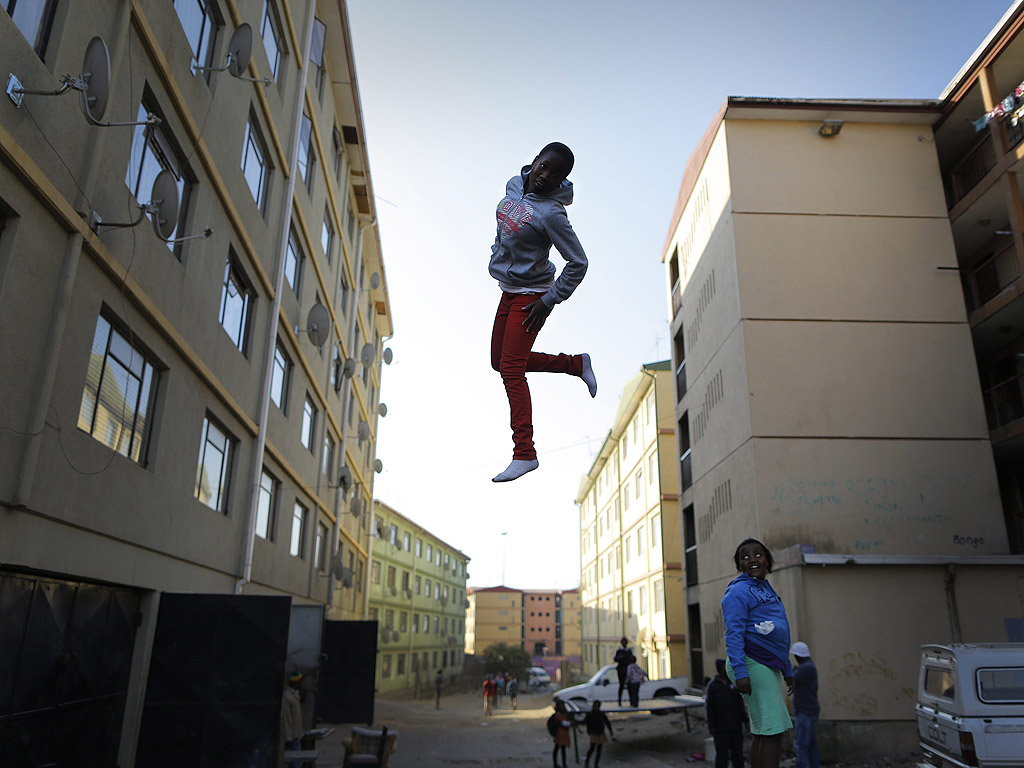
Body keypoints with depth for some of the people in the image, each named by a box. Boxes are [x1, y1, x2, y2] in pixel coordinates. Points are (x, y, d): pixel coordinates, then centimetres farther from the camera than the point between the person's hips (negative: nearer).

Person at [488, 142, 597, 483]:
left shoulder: (551, 213, -23)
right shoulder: (514, 185, 1)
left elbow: (578, 263, -20)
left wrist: (548, 302, -19)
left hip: (531, 296, -9)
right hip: (509, 290, 9)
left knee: (511, 368, -14)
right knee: (500, 362, 16)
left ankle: (525, 454, -10)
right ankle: (577, 364, 27)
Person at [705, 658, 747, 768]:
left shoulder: (734, 683, 7)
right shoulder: (713, 685, -5)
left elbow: (740, 704, 14)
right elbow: (709, 708, -5)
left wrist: (744, 719, 8)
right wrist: (711, 726, -8)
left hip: (736, 727, 4)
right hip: (721, 729, -4)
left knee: (738, 754, 9)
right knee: (722, 756, -1)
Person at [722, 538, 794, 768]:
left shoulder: (768, 591, 21)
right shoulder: (738, 591, -7)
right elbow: (734, 634, -15)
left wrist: (787, 671, 23)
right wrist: (740, 672, -23)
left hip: (769, 667, 9)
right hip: (752, 665, -9)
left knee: (763, 733, 11)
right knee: (772, 731, -11)